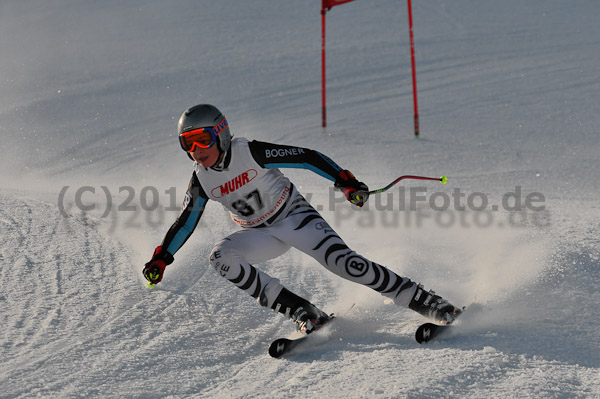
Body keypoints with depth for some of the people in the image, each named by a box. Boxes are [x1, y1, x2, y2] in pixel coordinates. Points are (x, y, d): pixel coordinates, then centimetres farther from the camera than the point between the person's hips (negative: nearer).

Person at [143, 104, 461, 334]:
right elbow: (186, 221, 6)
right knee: (221, 257, -22)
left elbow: (306, 157, -18)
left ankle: (429, 304, -15)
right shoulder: (202, 180, -8)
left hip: (295, 217, -5)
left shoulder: (250, 153, -21)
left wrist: (345, 181, -27)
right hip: (261, 235, 5)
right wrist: (161, 258, 0)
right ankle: (304, 314, -22)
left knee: (342, 262, -23)